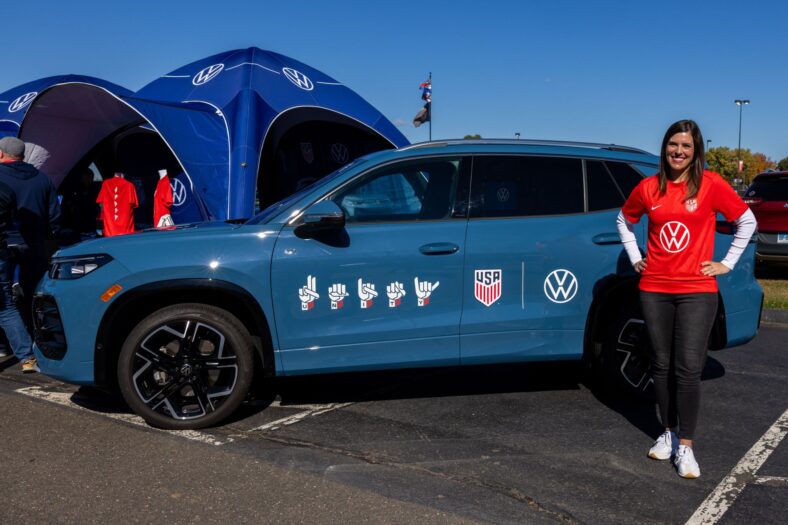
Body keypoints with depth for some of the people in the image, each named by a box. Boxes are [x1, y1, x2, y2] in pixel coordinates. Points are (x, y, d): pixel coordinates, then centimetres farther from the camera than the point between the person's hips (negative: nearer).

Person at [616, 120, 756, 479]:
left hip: (697, 291, -3)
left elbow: (747, 221, 6)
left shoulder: (710, 184, -3)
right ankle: (669, 432, 23)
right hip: (654, 290, 3)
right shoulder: (648, 187, 4)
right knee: (662, 365, 9)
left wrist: (728, 263, 2)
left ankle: (685, 446, 4)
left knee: (689, 368, -7)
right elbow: (625, 221, 21)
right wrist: (635, 258, 12)